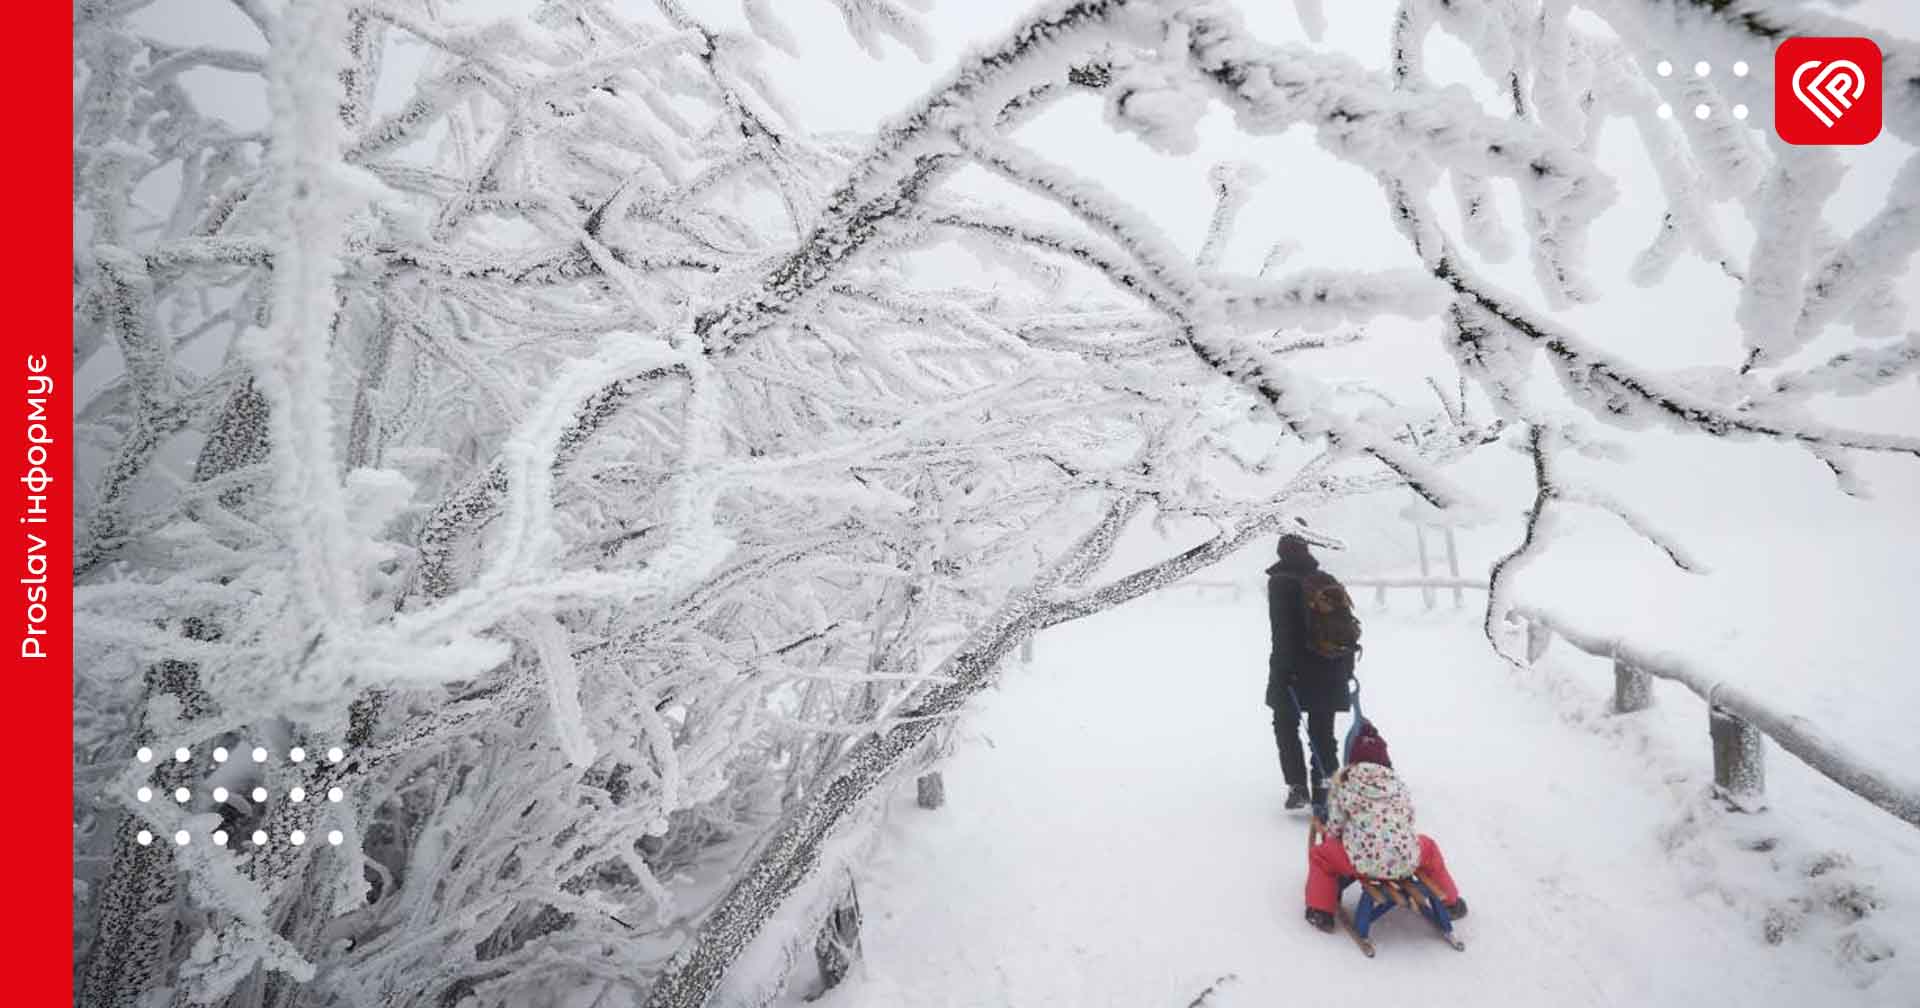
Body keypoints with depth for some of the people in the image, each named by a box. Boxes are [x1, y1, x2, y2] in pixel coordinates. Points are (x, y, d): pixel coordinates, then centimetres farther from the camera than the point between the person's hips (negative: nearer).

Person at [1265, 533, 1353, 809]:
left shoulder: (1280, 582, -7)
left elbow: (1282, 629, -16)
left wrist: (1284, 666, -15)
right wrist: (1346, 666, 19)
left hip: (1294, 671, -5)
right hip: (1329, 670, 5)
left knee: (1286, 727, 10)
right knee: (1323, 731, 12)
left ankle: (1297, 786, 1)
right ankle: (1324, 788, 8)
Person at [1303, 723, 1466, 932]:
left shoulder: (1344, 787, 3)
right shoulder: (1399, 786, 12)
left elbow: (1335, 826, 7)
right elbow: (1408, 820, 20)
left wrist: (1330, 841, 29)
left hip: (1364, 861, -3)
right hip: (1406, 860, 4)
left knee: (1319, 854, 21)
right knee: (1428, 847, 37)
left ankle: (1321, 912, 14)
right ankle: (1451, 903, 47)